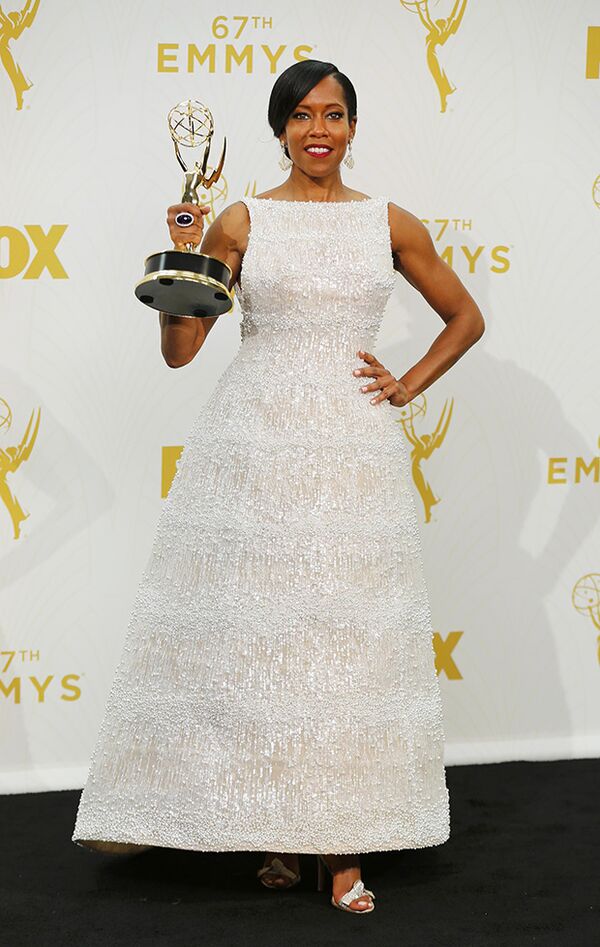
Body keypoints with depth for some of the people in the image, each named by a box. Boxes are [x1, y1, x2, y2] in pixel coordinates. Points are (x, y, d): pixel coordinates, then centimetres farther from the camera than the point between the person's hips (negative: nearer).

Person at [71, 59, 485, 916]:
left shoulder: (391, 224, 8)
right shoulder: (240, 222, 5)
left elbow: (465, 318, 20)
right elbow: (178, 349, 3)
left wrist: (409, 386, 8)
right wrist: (182, 260, -10)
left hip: (352, 449, 1)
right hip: (253, 445, 0)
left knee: (347, 633, -1)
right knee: (252, 626, -2)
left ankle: (345, 843, 4)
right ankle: (269, 827, 10)